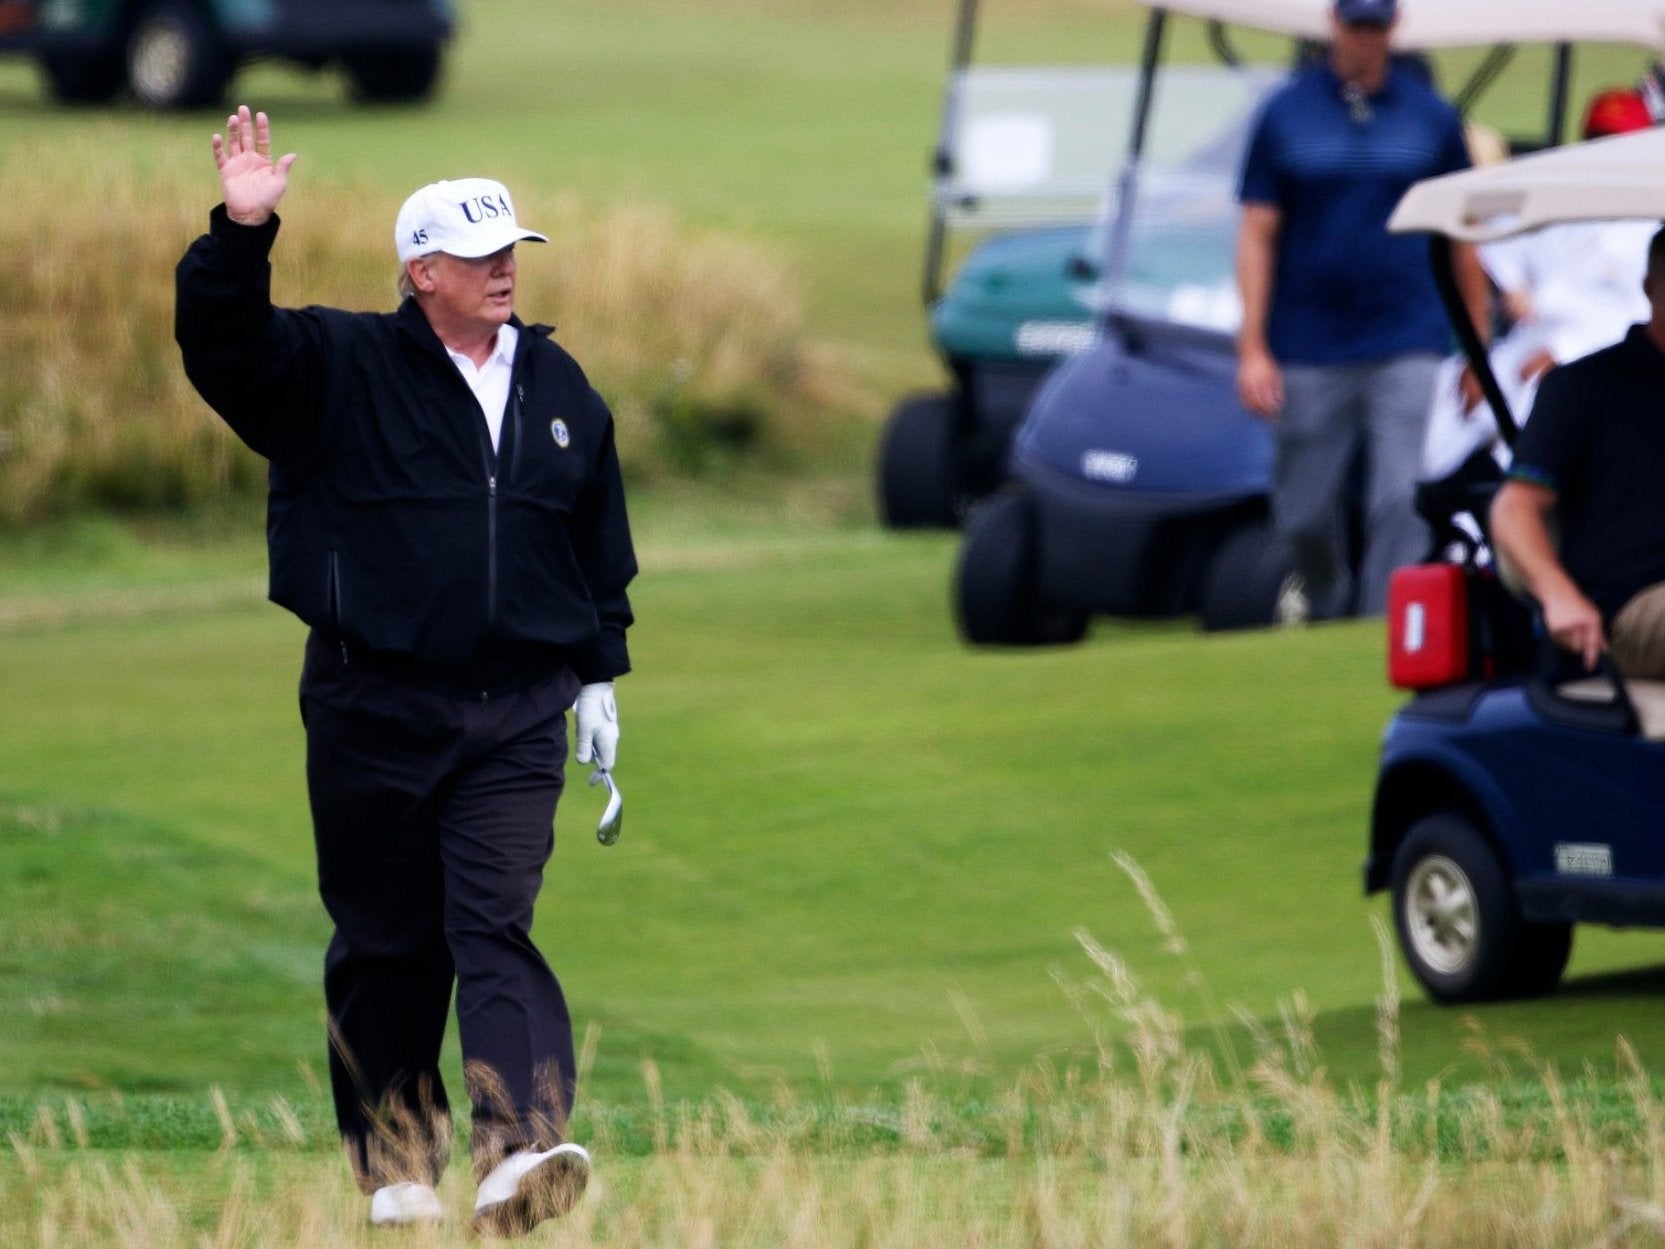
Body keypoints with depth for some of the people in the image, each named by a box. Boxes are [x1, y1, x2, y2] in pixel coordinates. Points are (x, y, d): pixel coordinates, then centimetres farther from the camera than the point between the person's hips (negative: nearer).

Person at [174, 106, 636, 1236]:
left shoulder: (559, 387, 12)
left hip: (516, 715, 2)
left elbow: (601, 543, 20)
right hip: (374, 711, -1)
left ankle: (520, 1151, -25)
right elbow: (222, 342, -16)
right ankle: (396, 1162, 19)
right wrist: (242, 236, -30)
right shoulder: (337, 368, 0)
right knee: (387, 941, 6)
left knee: (495, 923, -12)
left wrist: (599, 677, 18)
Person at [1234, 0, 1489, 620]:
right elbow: (1257, 235, 3)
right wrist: (1252, 350, -4)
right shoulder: (1285, 114, 4)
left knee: (1402, 503, -14)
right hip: (1309, 352, 1)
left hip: (1408, 349, -1)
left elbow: (1462, 237, 12)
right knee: (1305, 519, 5)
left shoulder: (1432, 116, 6)